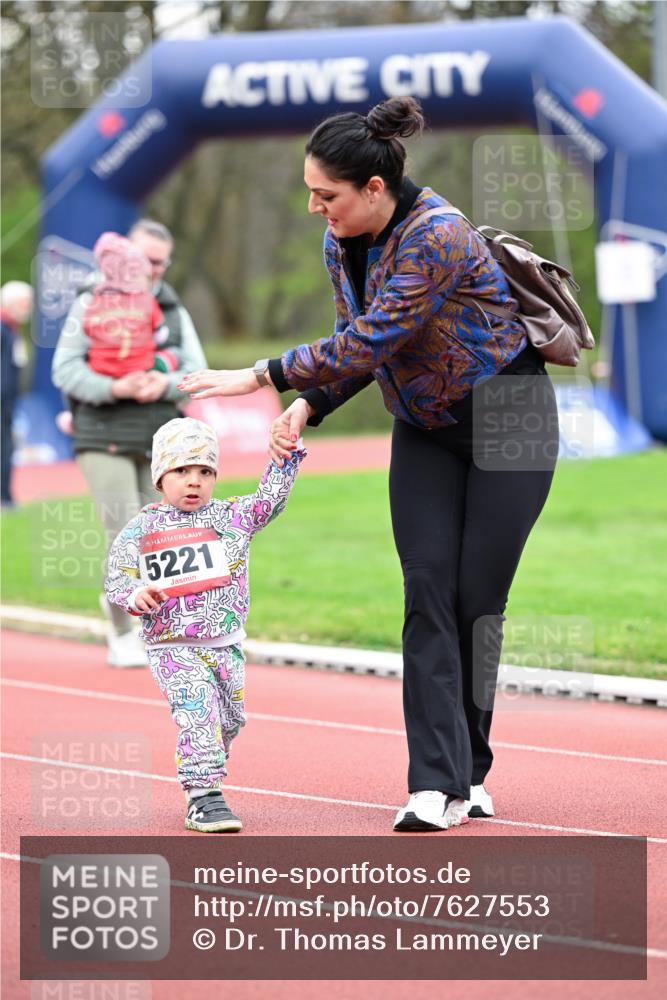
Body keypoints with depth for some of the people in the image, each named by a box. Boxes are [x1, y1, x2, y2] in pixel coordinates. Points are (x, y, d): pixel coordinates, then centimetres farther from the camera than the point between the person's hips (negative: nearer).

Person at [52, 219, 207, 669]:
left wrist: (165, 384, -17)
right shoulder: (93, 303, 0)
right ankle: (123, 636, 0)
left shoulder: (174, 311, 12)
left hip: (159, 442, 4)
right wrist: (114, 388, -23)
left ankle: (120, 600, 31)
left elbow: (198, 374, 5)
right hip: (105, 440, -4)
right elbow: (65, 369, -7)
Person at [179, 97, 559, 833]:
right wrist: (308, 406, -11)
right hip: (425, 429, 7)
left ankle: (468, 775, 10)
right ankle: (438, 785, -14)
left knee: (477, 600, -4)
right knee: (427, 595, -8)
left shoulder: (437, 239, -29)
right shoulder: (342, 242, -2)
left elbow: (370, 343, -33)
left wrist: (263, 376, -28)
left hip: (505, 420, -6)